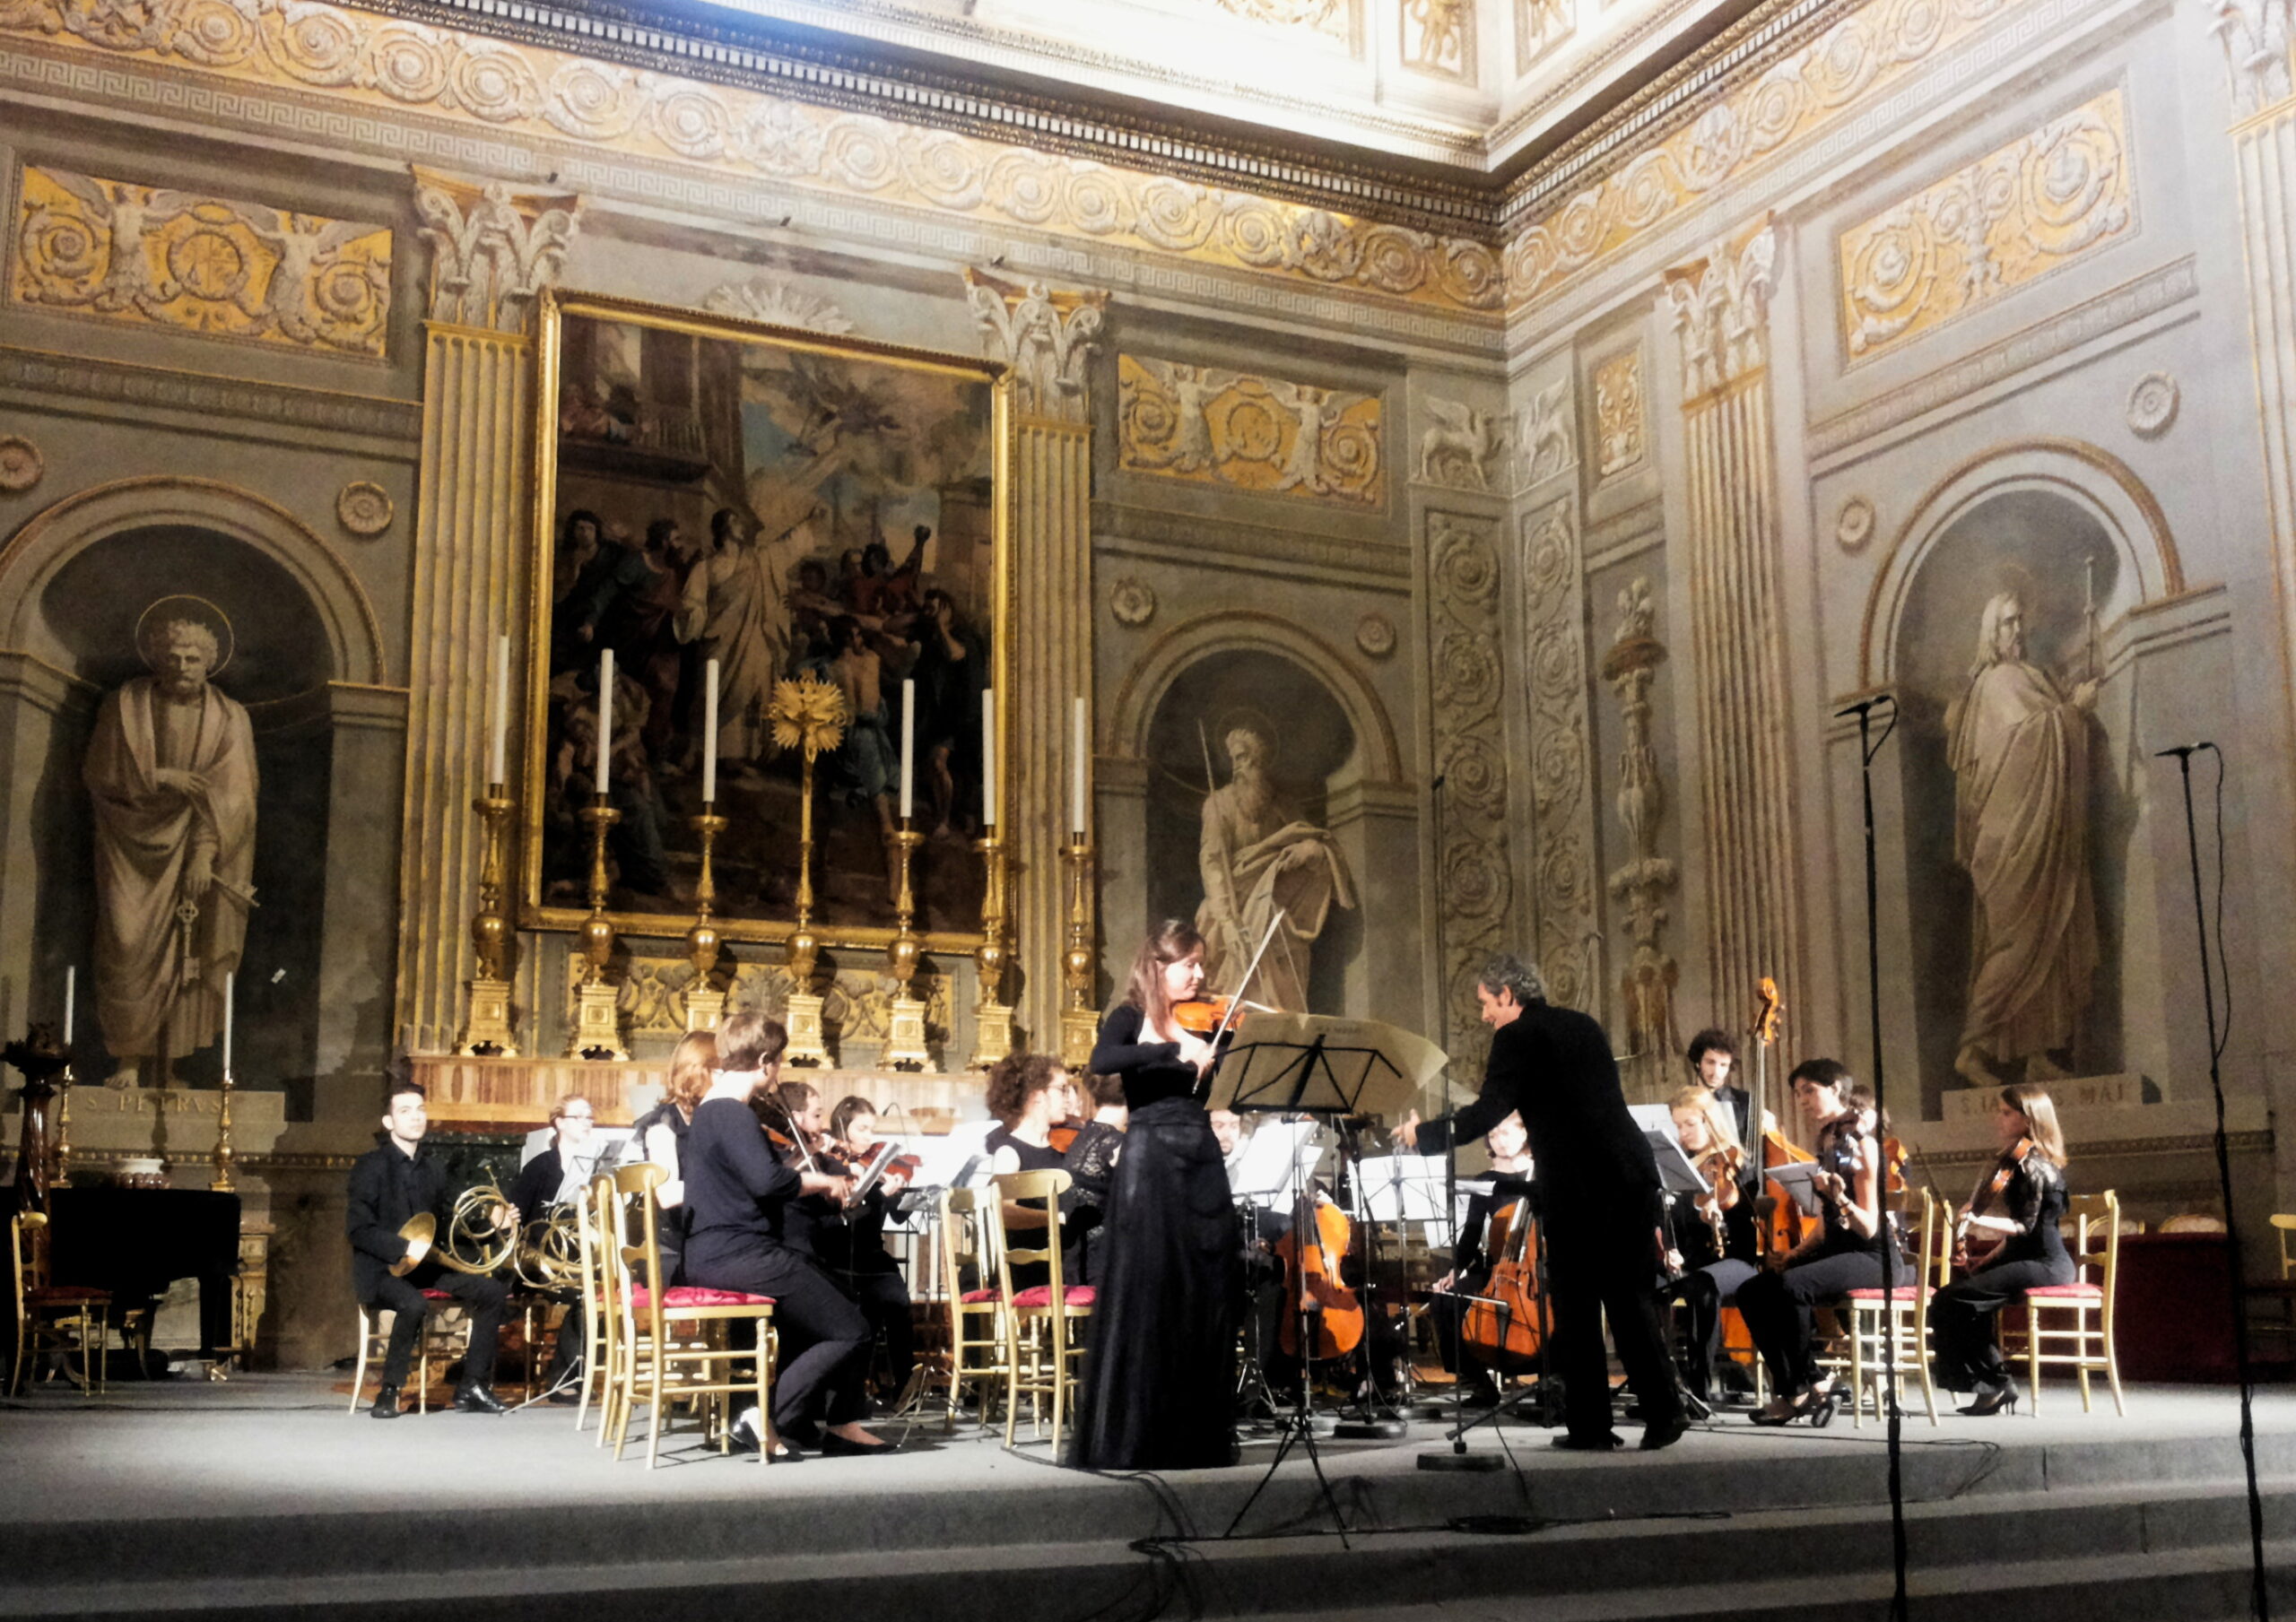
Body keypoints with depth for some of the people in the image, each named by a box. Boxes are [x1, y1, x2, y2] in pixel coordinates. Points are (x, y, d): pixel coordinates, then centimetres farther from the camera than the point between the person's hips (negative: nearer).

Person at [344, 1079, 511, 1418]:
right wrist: (403, 1249, -27)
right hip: (381, 1269, -6)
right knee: (414, 1304, -36)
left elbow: (449, 1224, 17)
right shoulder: (371, 1166, -6)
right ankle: (389, 1392, -19)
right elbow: (358, 1229, -15)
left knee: (493, 1291, -11)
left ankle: (472, 1387, -6)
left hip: (427, 1266, 6)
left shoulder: (434, 1169, 13)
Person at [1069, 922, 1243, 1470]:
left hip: (1203, 1161, 5)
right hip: (1151, 1161, -5)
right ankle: (1130, 1436, 2)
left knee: (1210, 1295, 4)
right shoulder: (1131, 1018, 0)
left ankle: (1201, 1434, 14)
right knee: (1145, 1296, -5)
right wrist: (1174, 1048, -28)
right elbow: (1101, 1061, -21)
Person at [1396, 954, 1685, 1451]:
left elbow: (1490, 1111, -11)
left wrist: (1424, 1135, -1)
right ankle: (1664, 1412, 4)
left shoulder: (1518, 1036, -3)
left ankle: (1589, 1425, 6)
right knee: (1629, 1298, 11)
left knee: (1575, 1303, 3)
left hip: (1576, 1183, -6)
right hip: (1632, 1173, 6)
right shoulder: (1584, 1026, 20)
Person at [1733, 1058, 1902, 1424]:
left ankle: (1808, 1385, -14)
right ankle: (1789, 1390, -5)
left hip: (1874, 1256, -9)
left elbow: (1868, 1227, -18)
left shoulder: (1860, 1143, -11)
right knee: (1751, 1292, -7)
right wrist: (1794, 1254, 8)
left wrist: (1840, 1197, -35)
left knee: (1790, 1286, -33)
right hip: (1834, 1249, 9)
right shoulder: (1825, 1144, 13)